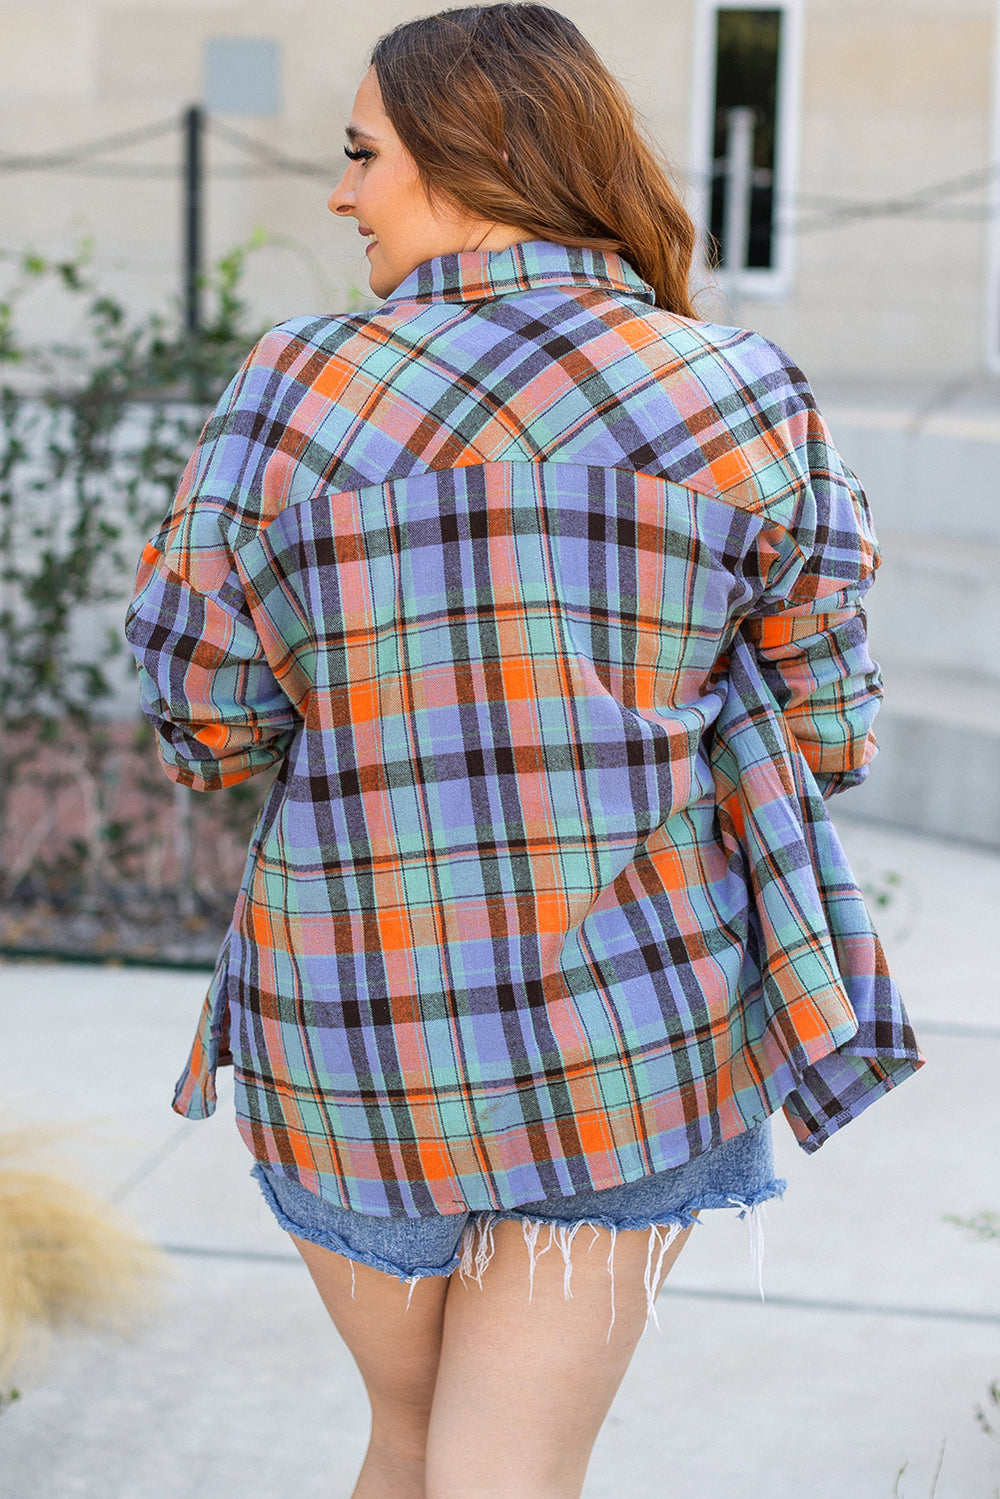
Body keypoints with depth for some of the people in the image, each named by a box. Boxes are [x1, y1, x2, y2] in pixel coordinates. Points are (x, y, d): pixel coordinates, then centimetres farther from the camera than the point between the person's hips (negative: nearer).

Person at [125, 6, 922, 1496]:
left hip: (361, 1037, 1)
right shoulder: (740, 398, -5)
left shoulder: (298, 390, -7)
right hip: (631, 1033, -1)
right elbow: (825, 735, 1)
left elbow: (201, 726, -2)